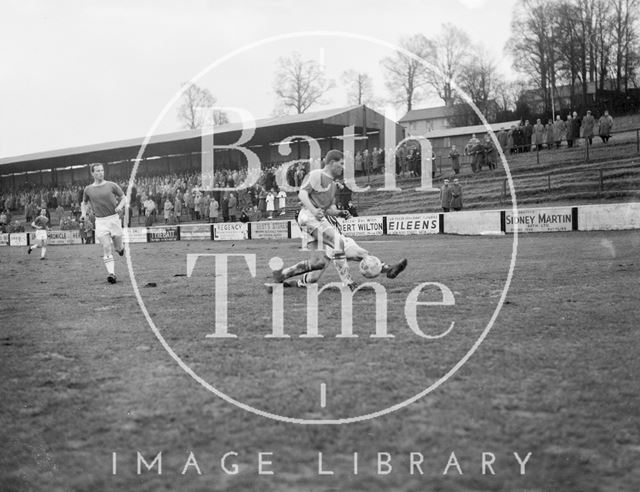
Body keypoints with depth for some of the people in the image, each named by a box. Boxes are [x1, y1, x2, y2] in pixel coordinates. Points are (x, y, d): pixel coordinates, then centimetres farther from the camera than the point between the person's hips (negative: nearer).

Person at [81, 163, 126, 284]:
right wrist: (84, 213, 5)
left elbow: (124, 197, 9)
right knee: (106, 248, -12)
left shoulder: (111, 185, 1)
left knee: (118, 247, 7)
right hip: (100, 221, 0)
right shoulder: (88, 189, 6)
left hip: (114, 218, 0)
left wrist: (120, 206, -11)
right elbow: (84, 202, 23)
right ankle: (111, 273, -16)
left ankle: (120, 247, 45)